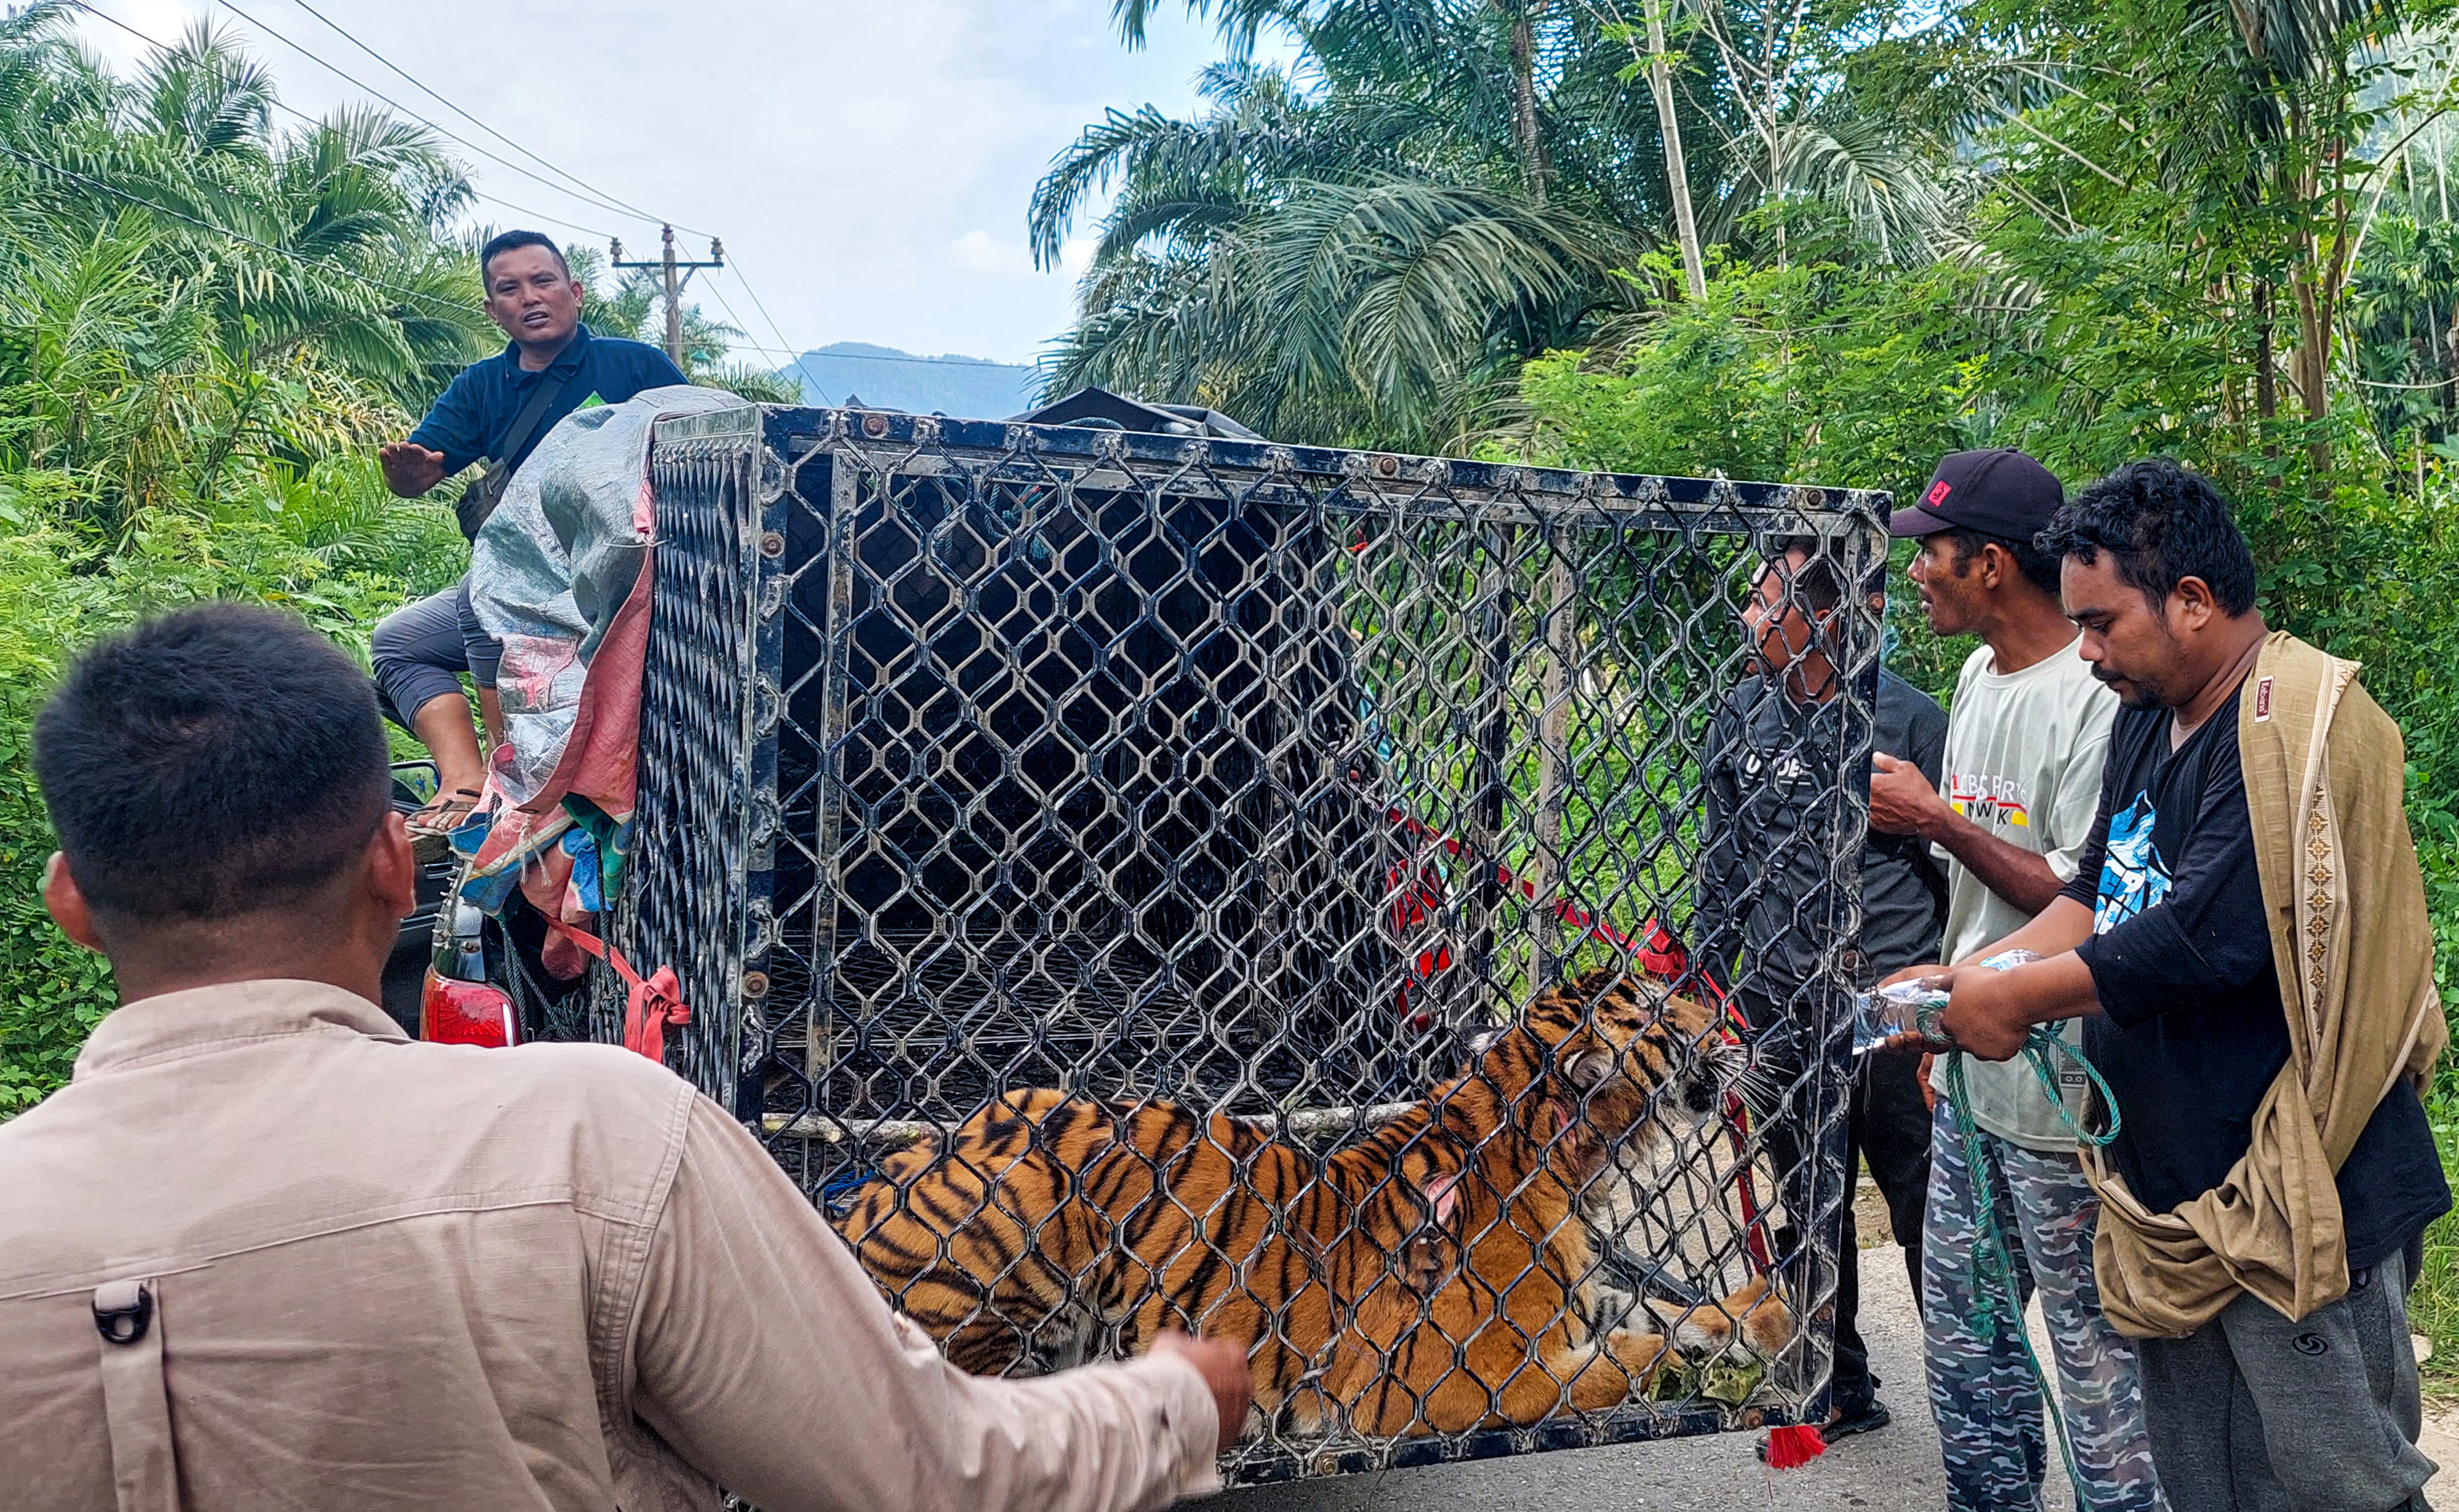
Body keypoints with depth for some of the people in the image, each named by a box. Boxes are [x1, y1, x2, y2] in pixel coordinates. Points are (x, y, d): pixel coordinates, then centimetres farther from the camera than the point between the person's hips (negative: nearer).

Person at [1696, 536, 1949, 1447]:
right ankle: (1840, 1393, 32)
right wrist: (1707, 987, 11)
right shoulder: (1740, 720, 5)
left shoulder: (1907, 718, -7)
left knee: (1928, 1214, 4)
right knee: (1809, 1214, 15)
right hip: (1784, 1011, 4)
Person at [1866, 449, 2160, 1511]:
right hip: (1973, 1078, 9)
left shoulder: (2096, 698, -19)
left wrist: (1937, 819, -20)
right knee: (1963, 1342, 19)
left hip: (2061, 1096, -9)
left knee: (2096, 1350, 2)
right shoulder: (1977, 678, 10)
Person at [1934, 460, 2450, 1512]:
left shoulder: (2295, 728, -19)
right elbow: (2096, 894, 15)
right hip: (2170, 1188, 9)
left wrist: (2017, 1001, -16)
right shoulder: (2147, 715, 11)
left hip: (2292, 1202, -9)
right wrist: (1971, 976, 1)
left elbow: (2201, 940, -26)